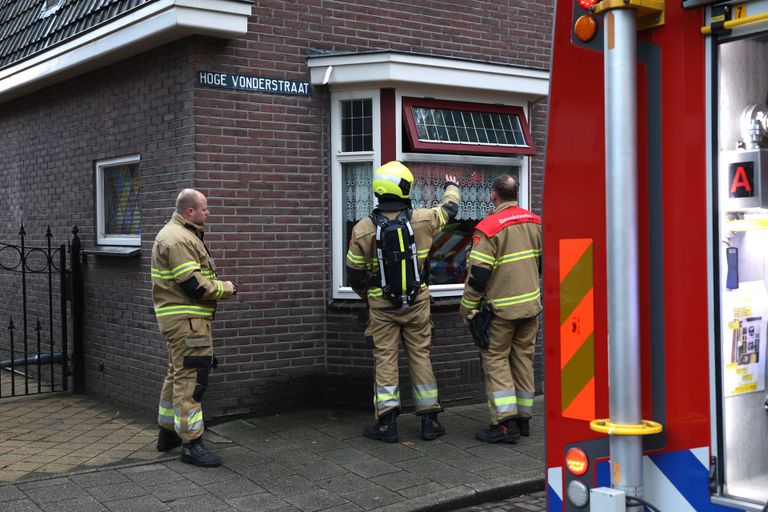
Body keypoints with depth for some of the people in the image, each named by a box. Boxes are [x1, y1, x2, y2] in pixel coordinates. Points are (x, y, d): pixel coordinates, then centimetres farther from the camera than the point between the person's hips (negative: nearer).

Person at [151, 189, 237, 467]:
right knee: (190, 378, -10)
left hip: (182, 318, 12)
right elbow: (193, 285, -22)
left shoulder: (183, 234, 18)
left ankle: (168, 433, 31)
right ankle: (191, 444, -7)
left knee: (178, 374, 19)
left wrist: (218, 286, 7)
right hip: (186, 320, -12)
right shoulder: (178, 239, -17)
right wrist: (224, 288, -9)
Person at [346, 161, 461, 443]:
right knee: (420, 356, 10)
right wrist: (452, 187, 36)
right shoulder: (421, 220, -8)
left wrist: (366, 296, 19)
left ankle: (386, 422, 5)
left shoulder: (363, 229, -10)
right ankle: (429, 420, 15)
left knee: (385, 359, 5)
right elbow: (449, 209, 14)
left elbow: (354, 273, -1)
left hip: (382, 306, -1)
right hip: (417, 303, 1)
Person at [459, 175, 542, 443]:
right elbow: (541, 262, 16)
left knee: (495, 359, 1)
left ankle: (505, 423, -6)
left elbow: (478, 273, -16)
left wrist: (467, 309, -6)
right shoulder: (534, 222, 6)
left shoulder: (489, 227, -15)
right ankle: (523, 418, 20)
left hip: (501, 308, -6)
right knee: (524, 358, 13)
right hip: (531, 303, 6)